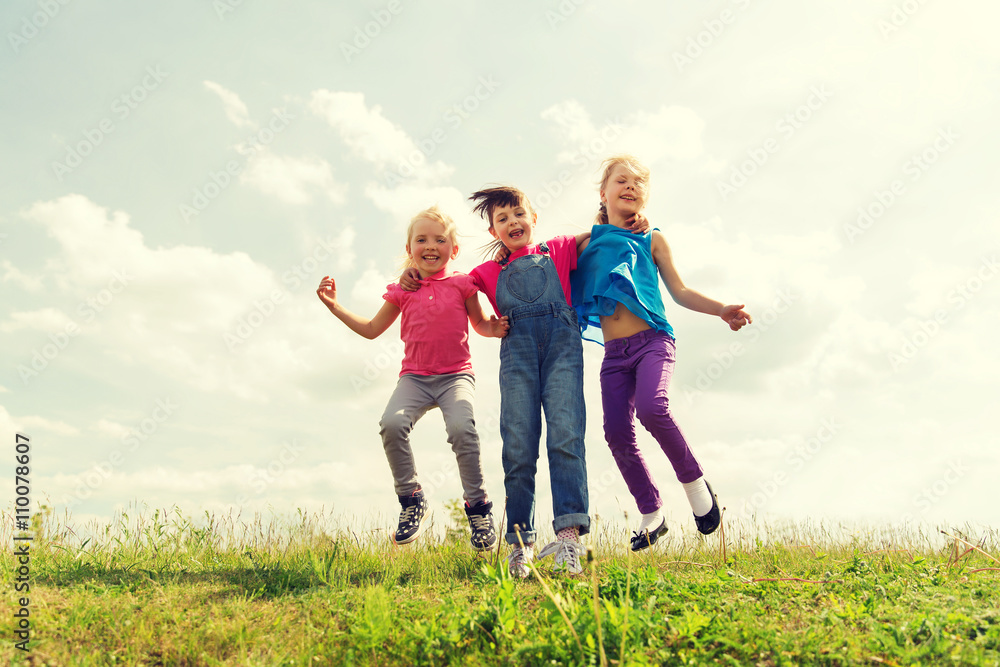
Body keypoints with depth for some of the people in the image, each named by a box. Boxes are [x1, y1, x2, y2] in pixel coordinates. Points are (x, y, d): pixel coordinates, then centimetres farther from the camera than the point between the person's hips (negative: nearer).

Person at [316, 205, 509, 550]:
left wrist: (494, 328, -4)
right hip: (414, 376, 2)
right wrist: (334, 305, 13)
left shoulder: (461, 284, 5)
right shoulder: (402, 290, 9)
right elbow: (372, 329, 19)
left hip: (456, 375, -2)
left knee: (461, 428, -28)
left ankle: (478, 506, -8)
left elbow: (479, 323, 19)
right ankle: (411, 499, -6)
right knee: (392, 423, -26)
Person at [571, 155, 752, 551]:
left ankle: (693, 479, -3)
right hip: (614, 353, 3)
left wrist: (720, 309, -4)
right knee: (616, 430, -6)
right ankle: (651, 514, 12)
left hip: (652, 340, -2)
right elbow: (569, 288, 20)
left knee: (651, 407, -28)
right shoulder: (587, 242, 14)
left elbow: (679, 292, 9)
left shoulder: (651, 240, 11)